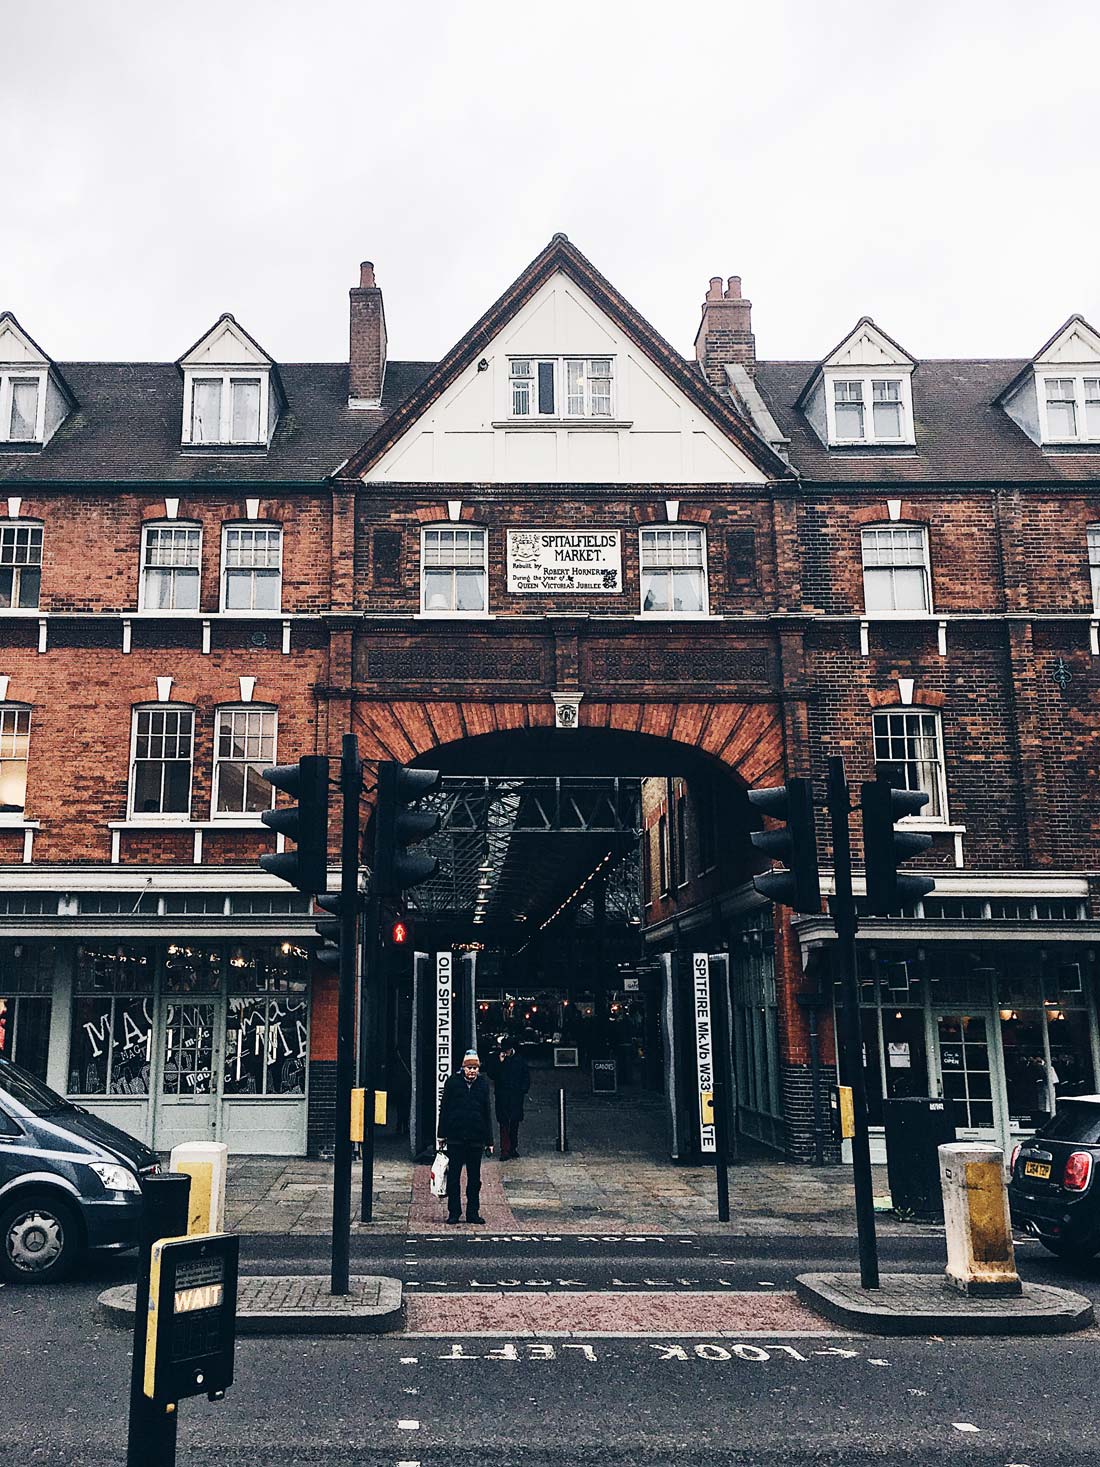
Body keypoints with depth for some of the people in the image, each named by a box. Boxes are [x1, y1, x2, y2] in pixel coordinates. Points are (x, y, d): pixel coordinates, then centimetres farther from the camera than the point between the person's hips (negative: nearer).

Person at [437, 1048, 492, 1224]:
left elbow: (487, 1113, 10)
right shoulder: (453, 1082, 0)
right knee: (453, 1177, 4)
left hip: (476, 1138, 2)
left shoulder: (483, 1084, 6)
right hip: (455, 1138, -1)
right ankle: (454, 1213, 13)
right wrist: (442, 1135, -1)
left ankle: (473, 1212, 18)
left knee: (474, 1178, 8)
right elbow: (444, 1109, 3)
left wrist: (489, 1139, 8)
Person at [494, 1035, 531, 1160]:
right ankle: (505, 1151, -9)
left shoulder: (520, 1059, 5)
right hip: (502, 1097, -1)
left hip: (516, 1096, 1)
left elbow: (526, 1077, 9)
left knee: (515, 1123, 9)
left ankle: (513, 1148, 21)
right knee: (504, 1124, -7)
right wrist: (500, 1062, -14)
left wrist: (523, 1090, -2)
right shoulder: (498, 1059, 2)